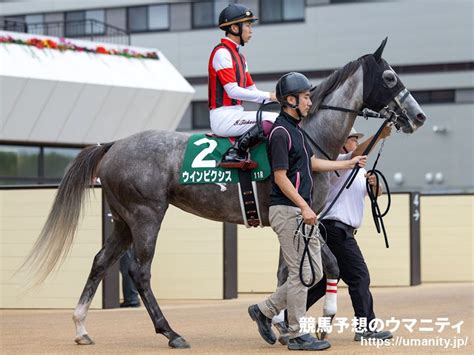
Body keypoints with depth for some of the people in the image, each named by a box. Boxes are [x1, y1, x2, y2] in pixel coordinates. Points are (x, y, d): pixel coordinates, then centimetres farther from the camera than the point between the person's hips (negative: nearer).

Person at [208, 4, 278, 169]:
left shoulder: (239, 55, 21)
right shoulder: (222, 53, -10)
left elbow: (251, 89, 18)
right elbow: (233, 91, -18)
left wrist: (278, 98, 2)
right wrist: (268, 96, -16)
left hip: (235, 114, 10)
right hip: (224, 116, -10)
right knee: (274, 119, -23)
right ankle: (235, 152, -20)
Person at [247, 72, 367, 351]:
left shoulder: (296, 129, 16)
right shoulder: (281, 132, -14)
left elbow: (311, 163, 26)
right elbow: (280, 177, -18)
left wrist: (348, 164, 32)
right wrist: (304, 207, -22)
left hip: (302, 212, 10)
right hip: (287, 211, -10)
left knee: (314, 274, 12)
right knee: (301, 273, -5)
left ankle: (265, 310, 20)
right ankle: (297, 335, 4)